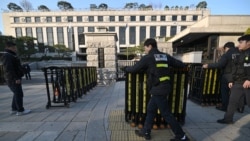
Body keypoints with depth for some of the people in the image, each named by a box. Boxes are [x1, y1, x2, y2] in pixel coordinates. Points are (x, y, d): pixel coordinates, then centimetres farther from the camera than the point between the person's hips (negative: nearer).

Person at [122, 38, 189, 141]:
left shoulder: (148, 58, -8)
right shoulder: (165, 56, 11)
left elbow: (134, 69, -3)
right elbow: (180, 64, 15)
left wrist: (125, 68, 16)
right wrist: (183, 65, 39)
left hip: (158, 89, -8)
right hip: (164, 87, 8)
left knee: (166, 114, 8)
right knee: (150, 110, 18)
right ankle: (145, 132, 32)